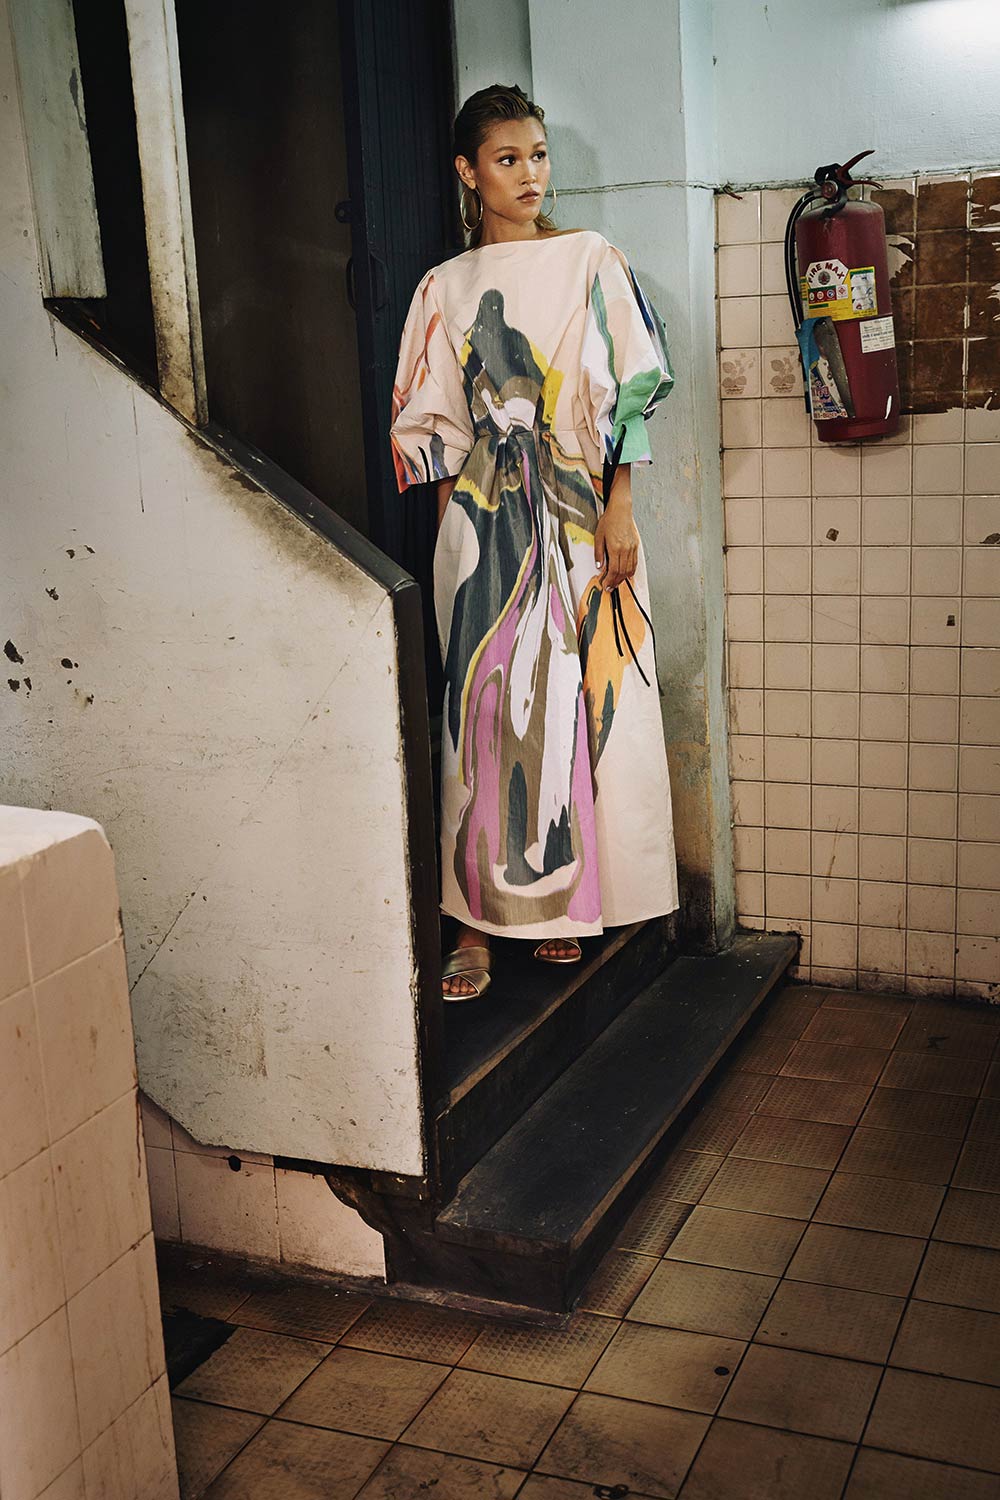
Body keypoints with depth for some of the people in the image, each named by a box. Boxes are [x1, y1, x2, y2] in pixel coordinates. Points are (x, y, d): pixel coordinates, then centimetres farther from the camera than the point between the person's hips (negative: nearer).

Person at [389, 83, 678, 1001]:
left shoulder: (591, 262, 5)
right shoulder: (446, 287, 9)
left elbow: (633, 389, 0)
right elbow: (430, 421, 9)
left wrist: (618, 509, -8)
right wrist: (458, 523, 1)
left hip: (580, 519, 0)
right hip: (485, 525, 1)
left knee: (579, 702, 2)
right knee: (486, 708, -1)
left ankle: (565, 900, 16)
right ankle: (481, 918, 5)